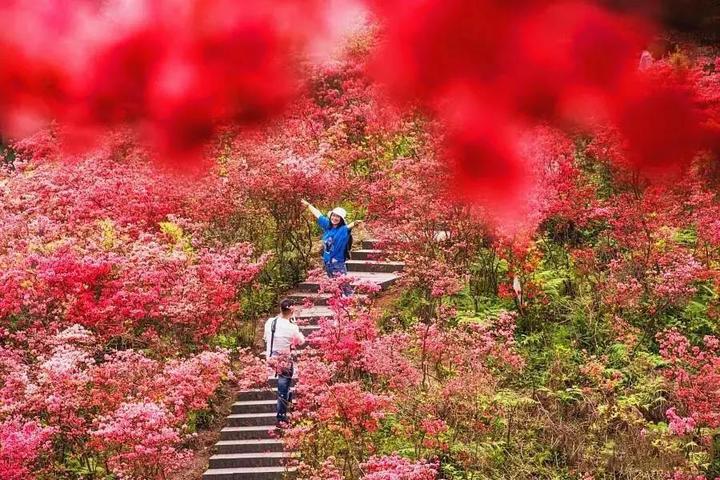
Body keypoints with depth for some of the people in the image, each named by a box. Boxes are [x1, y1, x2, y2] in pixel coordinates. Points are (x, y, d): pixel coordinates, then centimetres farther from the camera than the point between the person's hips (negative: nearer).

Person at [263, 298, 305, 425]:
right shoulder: (292, 327, -18)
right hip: (285, 361, -4)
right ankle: (281, 417, 8)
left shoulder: (270, 322, -5)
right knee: (283, 391, 4)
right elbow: (301, 341, -3)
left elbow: (266, 338, 7)